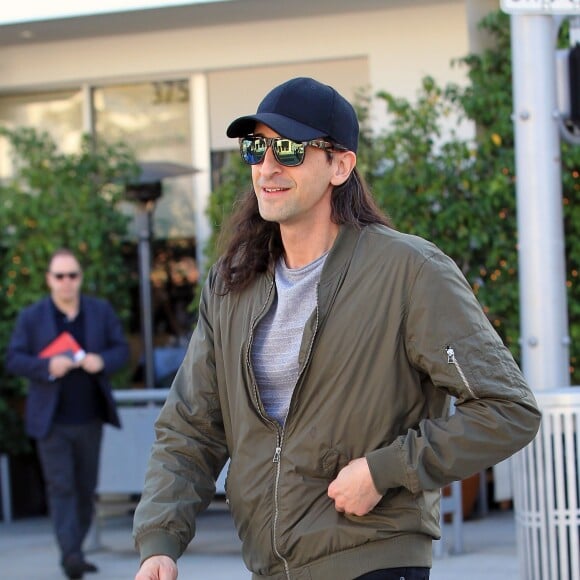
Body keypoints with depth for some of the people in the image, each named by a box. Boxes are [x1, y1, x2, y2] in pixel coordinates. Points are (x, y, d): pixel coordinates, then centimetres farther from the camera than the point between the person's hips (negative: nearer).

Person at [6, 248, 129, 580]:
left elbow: (122, 349, 7)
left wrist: (102, 361, -15)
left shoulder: (102, 312, 6)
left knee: (86, 488, 9)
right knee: (61, 487, -9)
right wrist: (47, 367, -20)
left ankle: (76, 550, 20)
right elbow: (13, 360, -3)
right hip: (52, 421, -3)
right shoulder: (31, 317, 0)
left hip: (90, 419, 3)